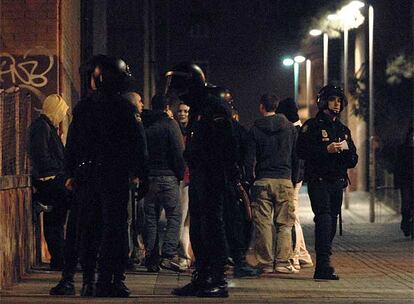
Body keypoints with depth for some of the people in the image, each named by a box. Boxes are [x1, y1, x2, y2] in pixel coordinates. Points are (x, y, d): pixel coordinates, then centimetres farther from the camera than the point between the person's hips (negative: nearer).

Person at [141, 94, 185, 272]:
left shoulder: (143, 125, 8)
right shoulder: (170, 124, -5)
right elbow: (179, 151, -9)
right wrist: (180, 174, 1)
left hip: (148, 177, 4)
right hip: (168, 177, -4)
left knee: (151, 218, 8)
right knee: (174, 216, 0)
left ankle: (151, 259, 5)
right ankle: (168, 255, -13)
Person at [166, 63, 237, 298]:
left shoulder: (216, 109, -11)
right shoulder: (197, 110, 19)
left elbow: (224, 148, -17)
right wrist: (190, 170, 15)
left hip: (212, 179, -10)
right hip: (197, 178, 10)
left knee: (212, 227, -9)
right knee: (197, 229, 12)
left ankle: (218, 282, -6)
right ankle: (202, 278, 19)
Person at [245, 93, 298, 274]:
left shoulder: (256, 129, 0)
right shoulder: (289, 127, 5)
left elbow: (250, 158, -2)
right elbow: (296, 155, 6)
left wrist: (251, 179, 6)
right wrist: (295, 177, 12)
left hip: (263, 180, -1)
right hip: (284, 180, 1)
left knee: (263, 223, 2)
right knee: (285, 224, 4)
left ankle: (265, 263, 1)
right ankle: (283, 262, -3)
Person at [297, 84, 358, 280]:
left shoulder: (343, 130, 21)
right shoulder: (312, 126, 1)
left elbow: (353, 161, 19)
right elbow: (301, 152, -10)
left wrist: (346, 150, -3)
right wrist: (326, 149, -18)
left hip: (337, 183, 6)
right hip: (318, 181, -6)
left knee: (332, 222, 5)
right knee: (324, 218, -19)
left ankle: (322, 268, 10)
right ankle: (324, 265, -27)